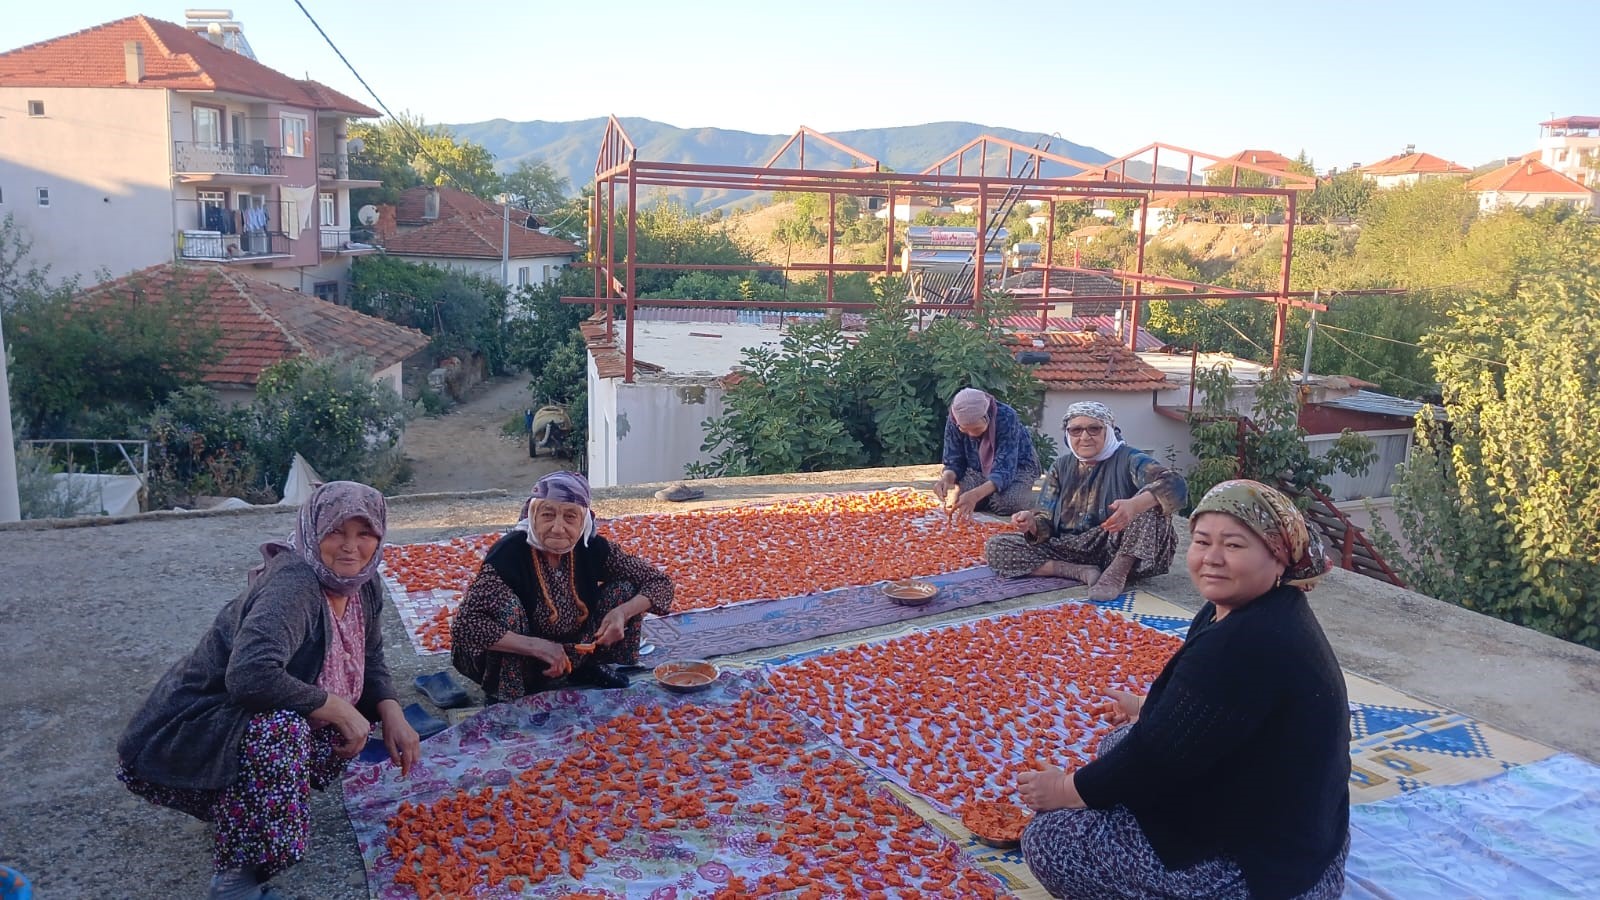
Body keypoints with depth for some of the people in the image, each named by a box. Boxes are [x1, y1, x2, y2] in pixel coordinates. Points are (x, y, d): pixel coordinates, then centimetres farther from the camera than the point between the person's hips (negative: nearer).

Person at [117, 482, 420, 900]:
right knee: (280, 727, -34)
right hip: (190, 734, -9)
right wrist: (340, 709, -29)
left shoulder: (362, 585, -2)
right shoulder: (294, 584, -29)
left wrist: (392, 715, -7)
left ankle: (238, 805, 13)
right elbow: (251, 675, -41)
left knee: (356, 717, 0)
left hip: (254, 723, 9)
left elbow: (369, 660, 11)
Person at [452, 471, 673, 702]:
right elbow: (463, 625, -36)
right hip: (511, 665, -4)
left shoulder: (592, 548, -15)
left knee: (624, 588, -11)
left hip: (574, 651, 4)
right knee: (506, 604, -32)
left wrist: (623, 612, -27)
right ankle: (503, 697, -11)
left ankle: (590, 667, 10)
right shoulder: (511, 553, -28)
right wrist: (536, 646, -39)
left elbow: (659, 582, -8)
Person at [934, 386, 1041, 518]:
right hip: (978, 470, 3)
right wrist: (947, 477, -39)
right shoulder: (953, 421, -23)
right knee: (956, 500, -24)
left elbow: (1005, 469, -39)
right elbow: (954, 463, -14)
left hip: (1016, 467, -3)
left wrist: (976, 494, -56)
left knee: (1007, 502, -32)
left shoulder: (1007, 418, -34)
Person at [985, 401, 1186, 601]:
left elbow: (1175, 485, -27)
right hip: (1069, 550, 4)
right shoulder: (1061, 467, 7)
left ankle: (1118, 571, -21)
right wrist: (1032, 524, -23)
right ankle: (1082, 572, -18)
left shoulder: (1128, 459, -7)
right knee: (996, 547, -12)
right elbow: (1046, 524, 3)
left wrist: (1134, 505, -47)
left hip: (1121, 553, -4)